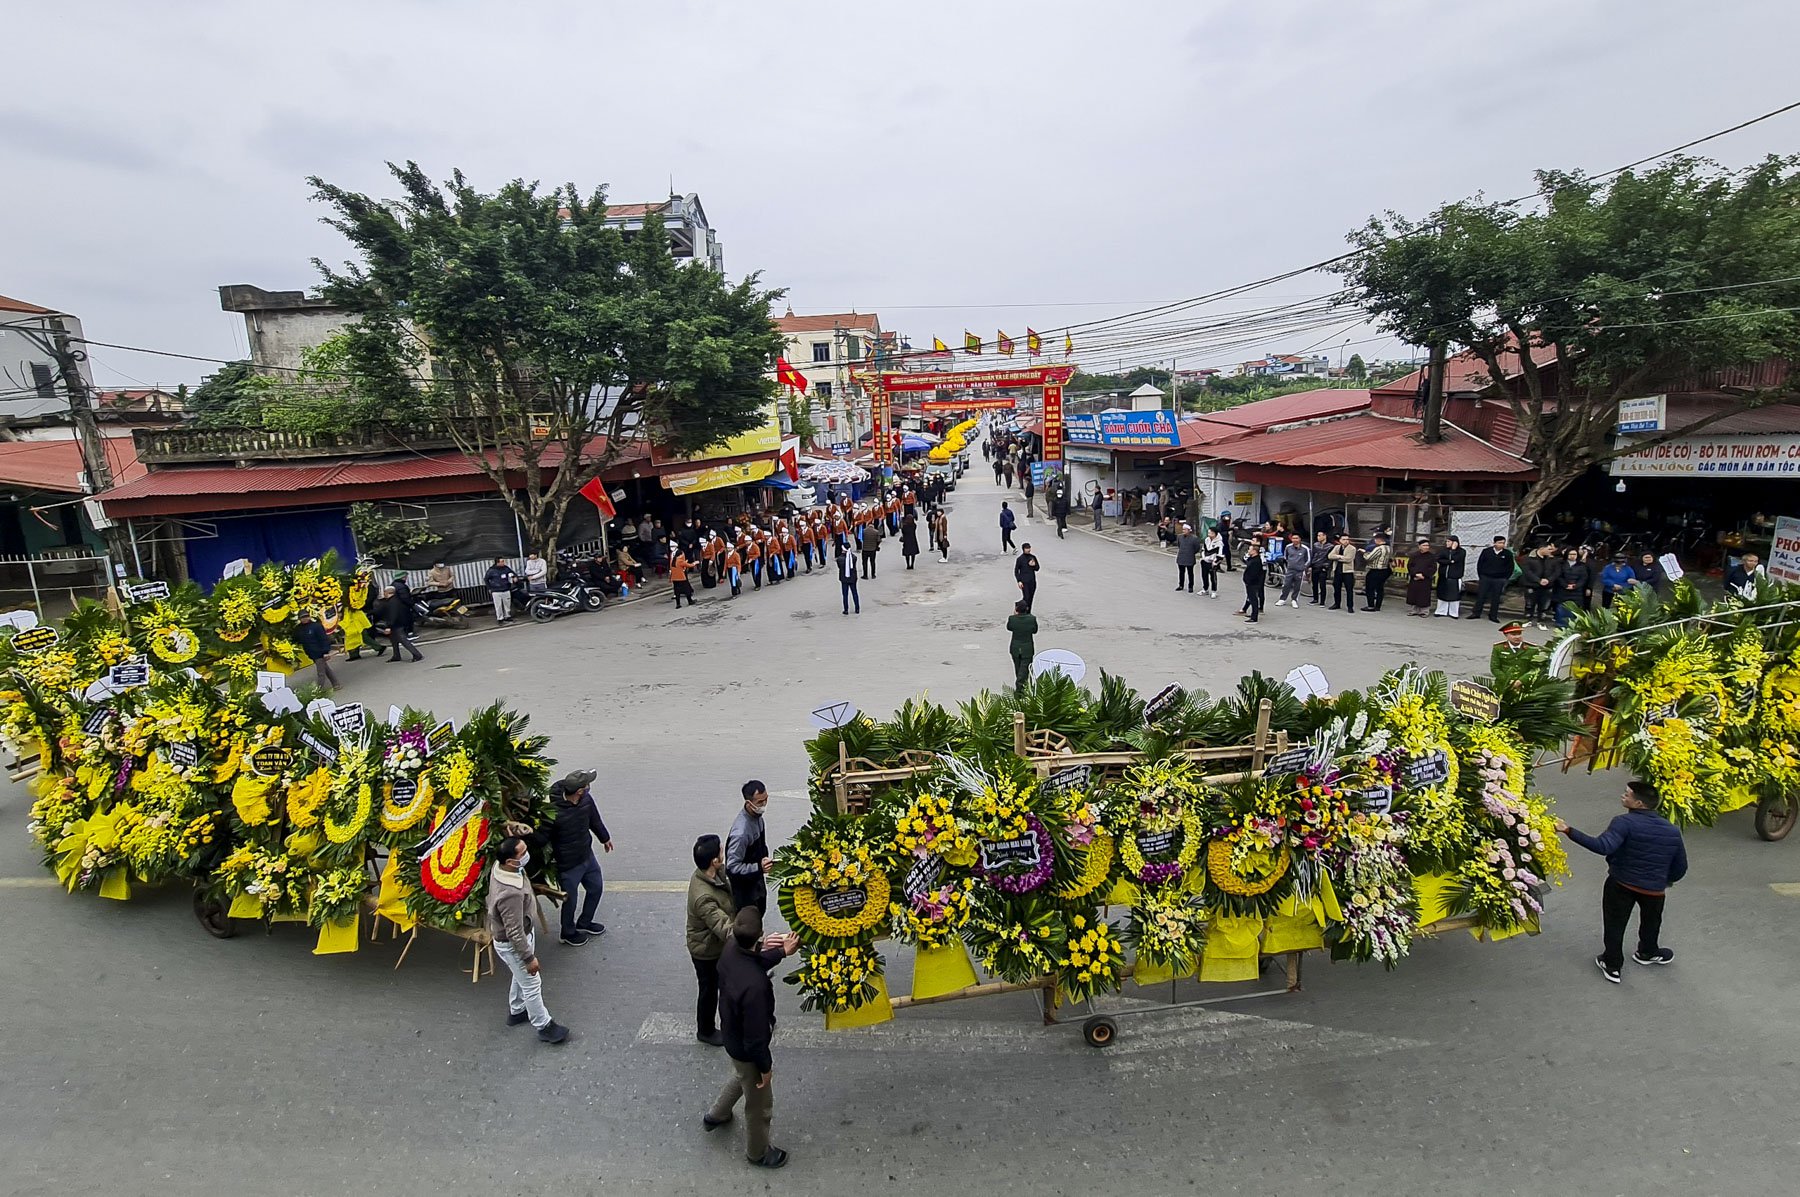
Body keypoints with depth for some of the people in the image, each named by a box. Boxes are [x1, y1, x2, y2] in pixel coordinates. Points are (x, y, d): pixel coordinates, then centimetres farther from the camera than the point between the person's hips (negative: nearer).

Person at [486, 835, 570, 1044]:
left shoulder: (500, 866, -18)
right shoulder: (511, 893, -42)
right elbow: (515, 932, -31)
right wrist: (529, 957, -19)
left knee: (521, 977, 31)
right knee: (532, 984, 13)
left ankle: (516, 1011, 54)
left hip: (521, 934, 9)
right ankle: (544, 1027, 32)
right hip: (511, 944, -8)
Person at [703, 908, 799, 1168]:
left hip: (732, 1034, 7)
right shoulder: (754, 986, -44)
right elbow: (756, 1035, -29)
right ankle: (759, 1152, 48)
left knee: (742, 1077, 38)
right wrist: (765, 1066, -13)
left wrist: (782, 953, 6)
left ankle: (716, 1115, 61)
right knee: (760, 1103, 22)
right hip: (747, 1049, -7)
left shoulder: (730, 950, -21)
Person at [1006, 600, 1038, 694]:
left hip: (1015, 649, 2)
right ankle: (1020, 688, -6)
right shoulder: (1032, 619, -18)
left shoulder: (1012, 618, -16)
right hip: (1027, 649, -2)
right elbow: (1035, 631, -1)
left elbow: (1008, 628, 4)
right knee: (1024, 668, 4)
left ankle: (1021, 686, 37)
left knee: (1018, 669, 21)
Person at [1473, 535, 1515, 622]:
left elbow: (1510, 567, 6)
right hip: (1485, 578, 0)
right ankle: (1476, 614, 9)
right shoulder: (1486, 551, -3)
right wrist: (1480, 576, 3)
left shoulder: (1507, 554, -2)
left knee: (1496, 599, 6)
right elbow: (1479, 564, 5)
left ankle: (1493, 616, 13)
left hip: (1499, 580, 0)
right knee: (1480, 596, 1)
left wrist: (1505, 579, 2)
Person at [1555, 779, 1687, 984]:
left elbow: (1603, 846, -39)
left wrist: (1569, 831, -43)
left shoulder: (1625, 822, -23)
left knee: (1614, 924, 15)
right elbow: (1680, 868, 6)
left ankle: (1612, 965, 27)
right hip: (1654, 889, 4)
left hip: (1620, 884, -4)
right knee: (1651, 921, 31)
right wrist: (1666, 881, 25)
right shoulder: (1672, 831, -3)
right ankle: (1648, 953, 53)